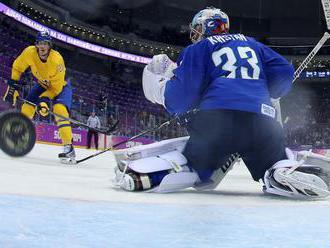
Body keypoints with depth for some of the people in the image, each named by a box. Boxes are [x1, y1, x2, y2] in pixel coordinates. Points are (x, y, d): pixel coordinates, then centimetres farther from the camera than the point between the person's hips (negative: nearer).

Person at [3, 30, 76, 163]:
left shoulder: (57, 60, -36)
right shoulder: (29, 52, -24)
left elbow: (56, 87, -30)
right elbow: (17, 67, -4)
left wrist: (45, 100, -40)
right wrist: (13, 86, -8)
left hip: (60, 85, -5)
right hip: (42, 84, 5)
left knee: (59, 109, -28)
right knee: (27, 107, -6)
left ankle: (69, 148, -32)